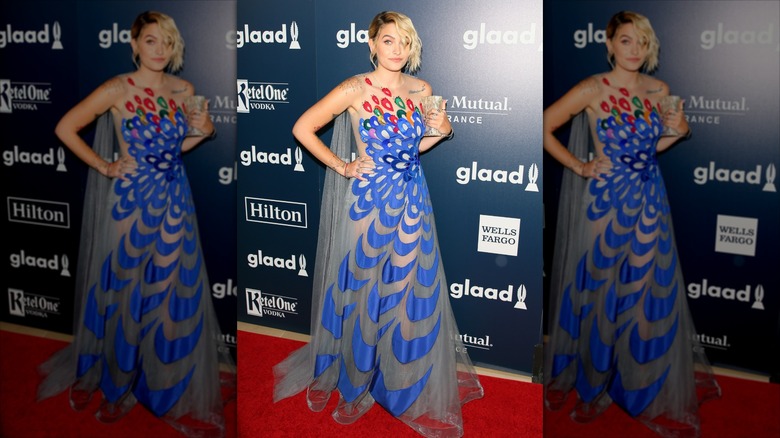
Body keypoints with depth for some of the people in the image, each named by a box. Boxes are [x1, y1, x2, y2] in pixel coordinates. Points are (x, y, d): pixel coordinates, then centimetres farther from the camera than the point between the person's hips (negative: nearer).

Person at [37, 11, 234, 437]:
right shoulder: (117, 90, -9)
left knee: (173, 292, 8)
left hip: (174, 201, 4)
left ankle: (168, 383, 24)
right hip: (132, 201, -3)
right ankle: (118, 382, 28)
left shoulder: (184, 90, 3)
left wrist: (203, 130, 0)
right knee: (125, 293, 8)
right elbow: (65, 127, -5)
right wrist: (103, 166, -6)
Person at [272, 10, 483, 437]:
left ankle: (408, 378, 29)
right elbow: (302, 128, -7)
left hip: (412, 201, 4)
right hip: (370, 200, -4)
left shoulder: (421, 89, 4)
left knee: (412, 291, 10)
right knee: (366, 294, 8)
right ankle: (358, 381, 28)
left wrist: (441, 129, -1)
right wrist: (342, 167, -7)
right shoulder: (355, 89, -11)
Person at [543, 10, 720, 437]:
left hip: (649, 202, 4)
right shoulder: (593, 89, -10)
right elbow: (544, 128, -8)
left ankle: (647, 383, 29)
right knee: (602, 294, 7)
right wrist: (578, 166, -8)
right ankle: (594, 384, 26)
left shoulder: (659, 90, 4)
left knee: (650, 294, 10)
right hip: (607, 202, -4)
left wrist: (679, 131, 1)